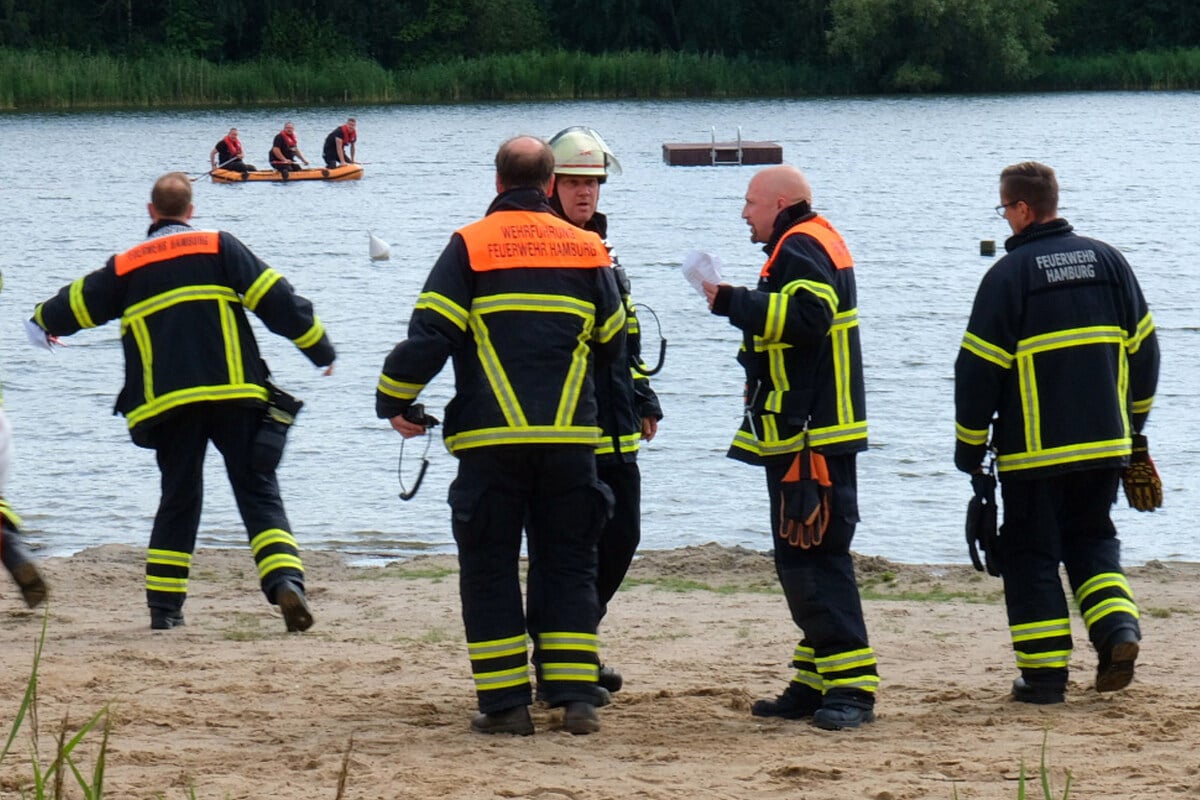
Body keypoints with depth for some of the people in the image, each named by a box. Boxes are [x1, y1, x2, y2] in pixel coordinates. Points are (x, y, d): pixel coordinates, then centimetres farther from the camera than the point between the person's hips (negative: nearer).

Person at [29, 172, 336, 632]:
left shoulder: (125, 267, 12)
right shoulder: (219, 248, 6)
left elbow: (75, 306, 24)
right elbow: (275, 298, 0)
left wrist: (43, 321, 48)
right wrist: (320, 349, 10)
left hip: (168, 404, 2)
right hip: (233, 395, -2)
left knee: (178, 500, 14)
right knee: (259, 495, -2)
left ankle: (164, 606, 12)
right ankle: (286, 581, -22)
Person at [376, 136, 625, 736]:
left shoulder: (470, 247, -1)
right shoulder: (586, 249, 8)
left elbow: (429, 335, -7)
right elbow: (612, 342, 17)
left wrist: (394, 401, 4)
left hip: (491, 441, -2)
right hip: (571, 438, 2)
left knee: (490, 569, 5)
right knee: (567, 567, 9)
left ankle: (504, 701, 2)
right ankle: (575, 697, 3)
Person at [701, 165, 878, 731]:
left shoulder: (802, 248, -12)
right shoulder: (813, 244, 21)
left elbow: (805, 316, -27)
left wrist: (730, 301, -21)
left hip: (809, 439, -11)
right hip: (807, 434, 11)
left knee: (815, 559, -13)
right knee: (801, 561, 14)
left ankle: (852, 685, -16)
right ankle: (816, 683, 19)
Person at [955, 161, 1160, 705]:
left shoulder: (1009, 274, -10)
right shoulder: (1107, 261, 5)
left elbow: (978, 369, -9)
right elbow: (1144, 348, 11)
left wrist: (969, 446, 2)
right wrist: (1134, 424, 22)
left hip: (1034, 451, -5)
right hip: (1105, 445, 5)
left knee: (1032, 556, 6)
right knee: (1091, 538, 20)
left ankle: (1044, 674, 3)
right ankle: (1118, 629, -2)